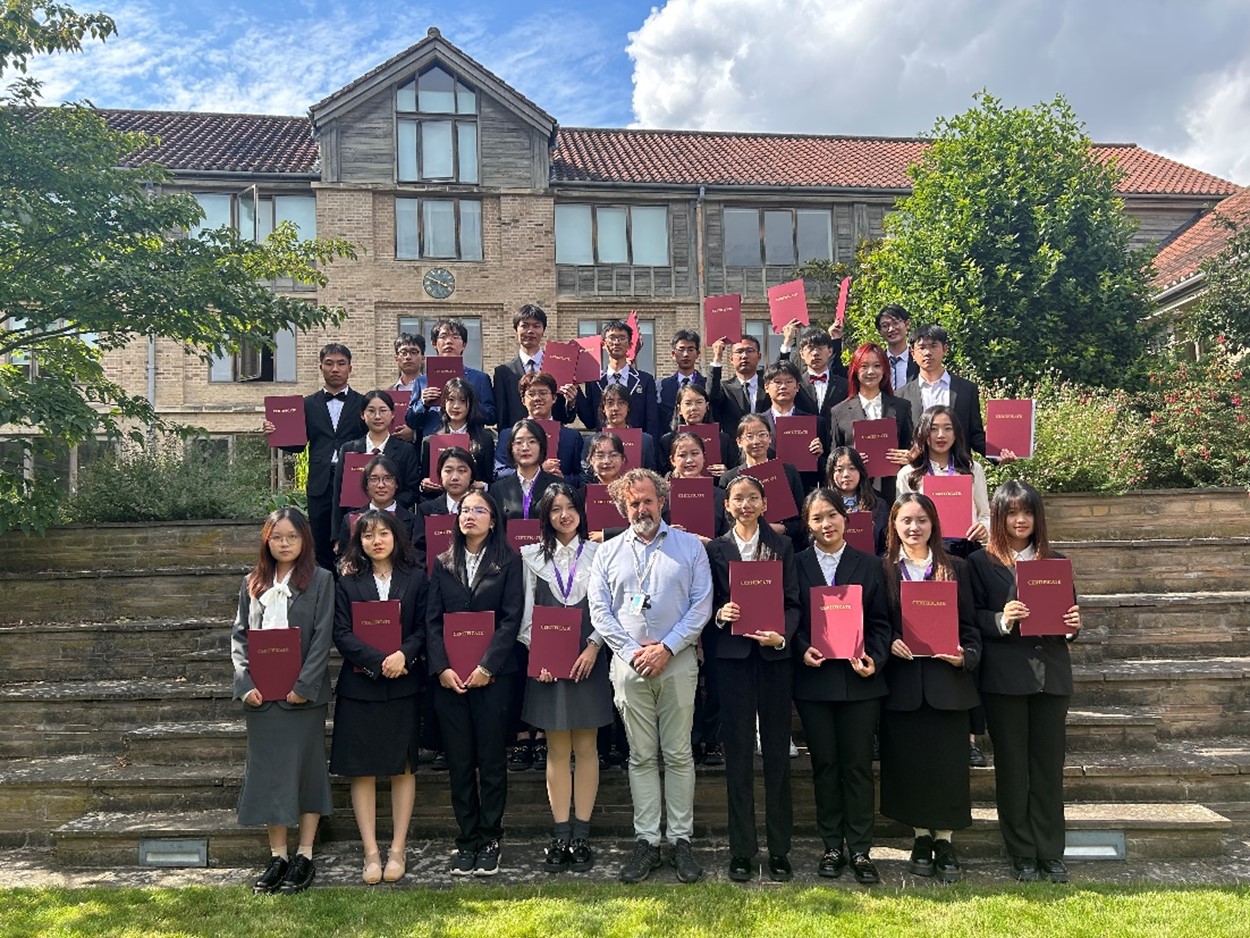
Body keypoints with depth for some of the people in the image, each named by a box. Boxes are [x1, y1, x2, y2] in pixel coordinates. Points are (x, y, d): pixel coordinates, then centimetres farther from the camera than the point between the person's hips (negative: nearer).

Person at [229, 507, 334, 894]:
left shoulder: (320, 580, -1)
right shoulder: (252, 583, 11)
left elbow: (322, 637, -6)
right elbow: (239, 635, 8)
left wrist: (304, 685, -14)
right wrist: (246, 683, -5)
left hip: (304, 693, -4)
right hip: (261, 693, 4)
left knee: (305, 768, 3)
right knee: (267, 771, 7)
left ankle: (305, 857, 12)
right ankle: (277, 857, 18)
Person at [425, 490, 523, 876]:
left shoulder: (508, 563, 3)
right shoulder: (443, 564, 11)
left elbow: (511, 619, -5)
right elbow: (432, 620, 6)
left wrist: (487, 665, -14)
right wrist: (441, 667, -7)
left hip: (493, 674, -3)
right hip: (449, 677, 3)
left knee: (492, 759, 3)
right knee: (459, 761, 7)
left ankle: (489, 838, 15)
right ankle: (467, 838, 17)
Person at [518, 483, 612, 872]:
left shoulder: (597, 554, 5)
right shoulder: (532, 556, 7)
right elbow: (526, 613, 5)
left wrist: (593, 646, -10)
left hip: (588, 660, 0)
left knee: (586, 747, 3)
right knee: (557, 750, 4)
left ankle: (581, 836, 11)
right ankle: (561, 837, 11)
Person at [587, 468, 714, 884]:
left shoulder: (689, 546, 5)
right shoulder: (608, 552, 10)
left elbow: (701, 605, -2)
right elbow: (599, 610, 3)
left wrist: (667, 647, -12)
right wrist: (632, 651, -8)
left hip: (677, 663, -1)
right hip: (629, 665, 1)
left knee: (678, 755, 4)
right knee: (641, 756, 7)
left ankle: (681, 839, 12)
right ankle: (646, 841, 14)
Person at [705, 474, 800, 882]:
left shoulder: (782, 545, 8)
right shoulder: (715, 549, 8)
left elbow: (794, 603, 2)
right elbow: (707, 604, 8)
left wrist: (781, 635, -14)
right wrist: (720, 615, -13)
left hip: (774, 655, 0)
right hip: (733, 655, 0)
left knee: (777, 753, 4)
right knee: (738, 753, 4)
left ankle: (779, 850, 15)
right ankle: (741, 851, 13)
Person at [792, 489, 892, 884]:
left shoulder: (868, 565, 6)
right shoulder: (796, 565, 3)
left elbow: (881, 622, 4)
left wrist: (874, 660, -11)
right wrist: (802, 650, -14)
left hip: (859, 679, 0)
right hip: (814, 678, 0)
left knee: (858, 765, 5)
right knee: (824, 764, 8)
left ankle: (860, 850, 15)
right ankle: (832, 847, 20)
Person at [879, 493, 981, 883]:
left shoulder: (955, 568, 7)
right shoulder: (882, 569, 4)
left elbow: (969, 624, 6)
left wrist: (966, 656, -11)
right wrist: (888, 644, -14)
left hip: (946, 679, 1)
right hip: (902, 680, 0)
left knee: (948, 761, 2)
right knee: (909, 761, 5)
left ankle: (944, 841, 17)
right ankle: (921, 838, 22)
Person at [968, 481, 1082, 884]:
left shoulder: (1056, 562, 12)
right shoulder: (980, 563, 1)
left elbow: (1069, 617, 14)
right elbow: (971, 620, -3)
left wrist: (1073, 625, -8)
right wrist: (1001, 621, -20)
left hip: (1052, 674, 3)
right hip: (1005, 677, -3)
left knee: (1049, 766, 7)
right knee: (1012, 767, 4)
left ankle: (1051, 855, 17)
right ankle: (1022, 855, 15)